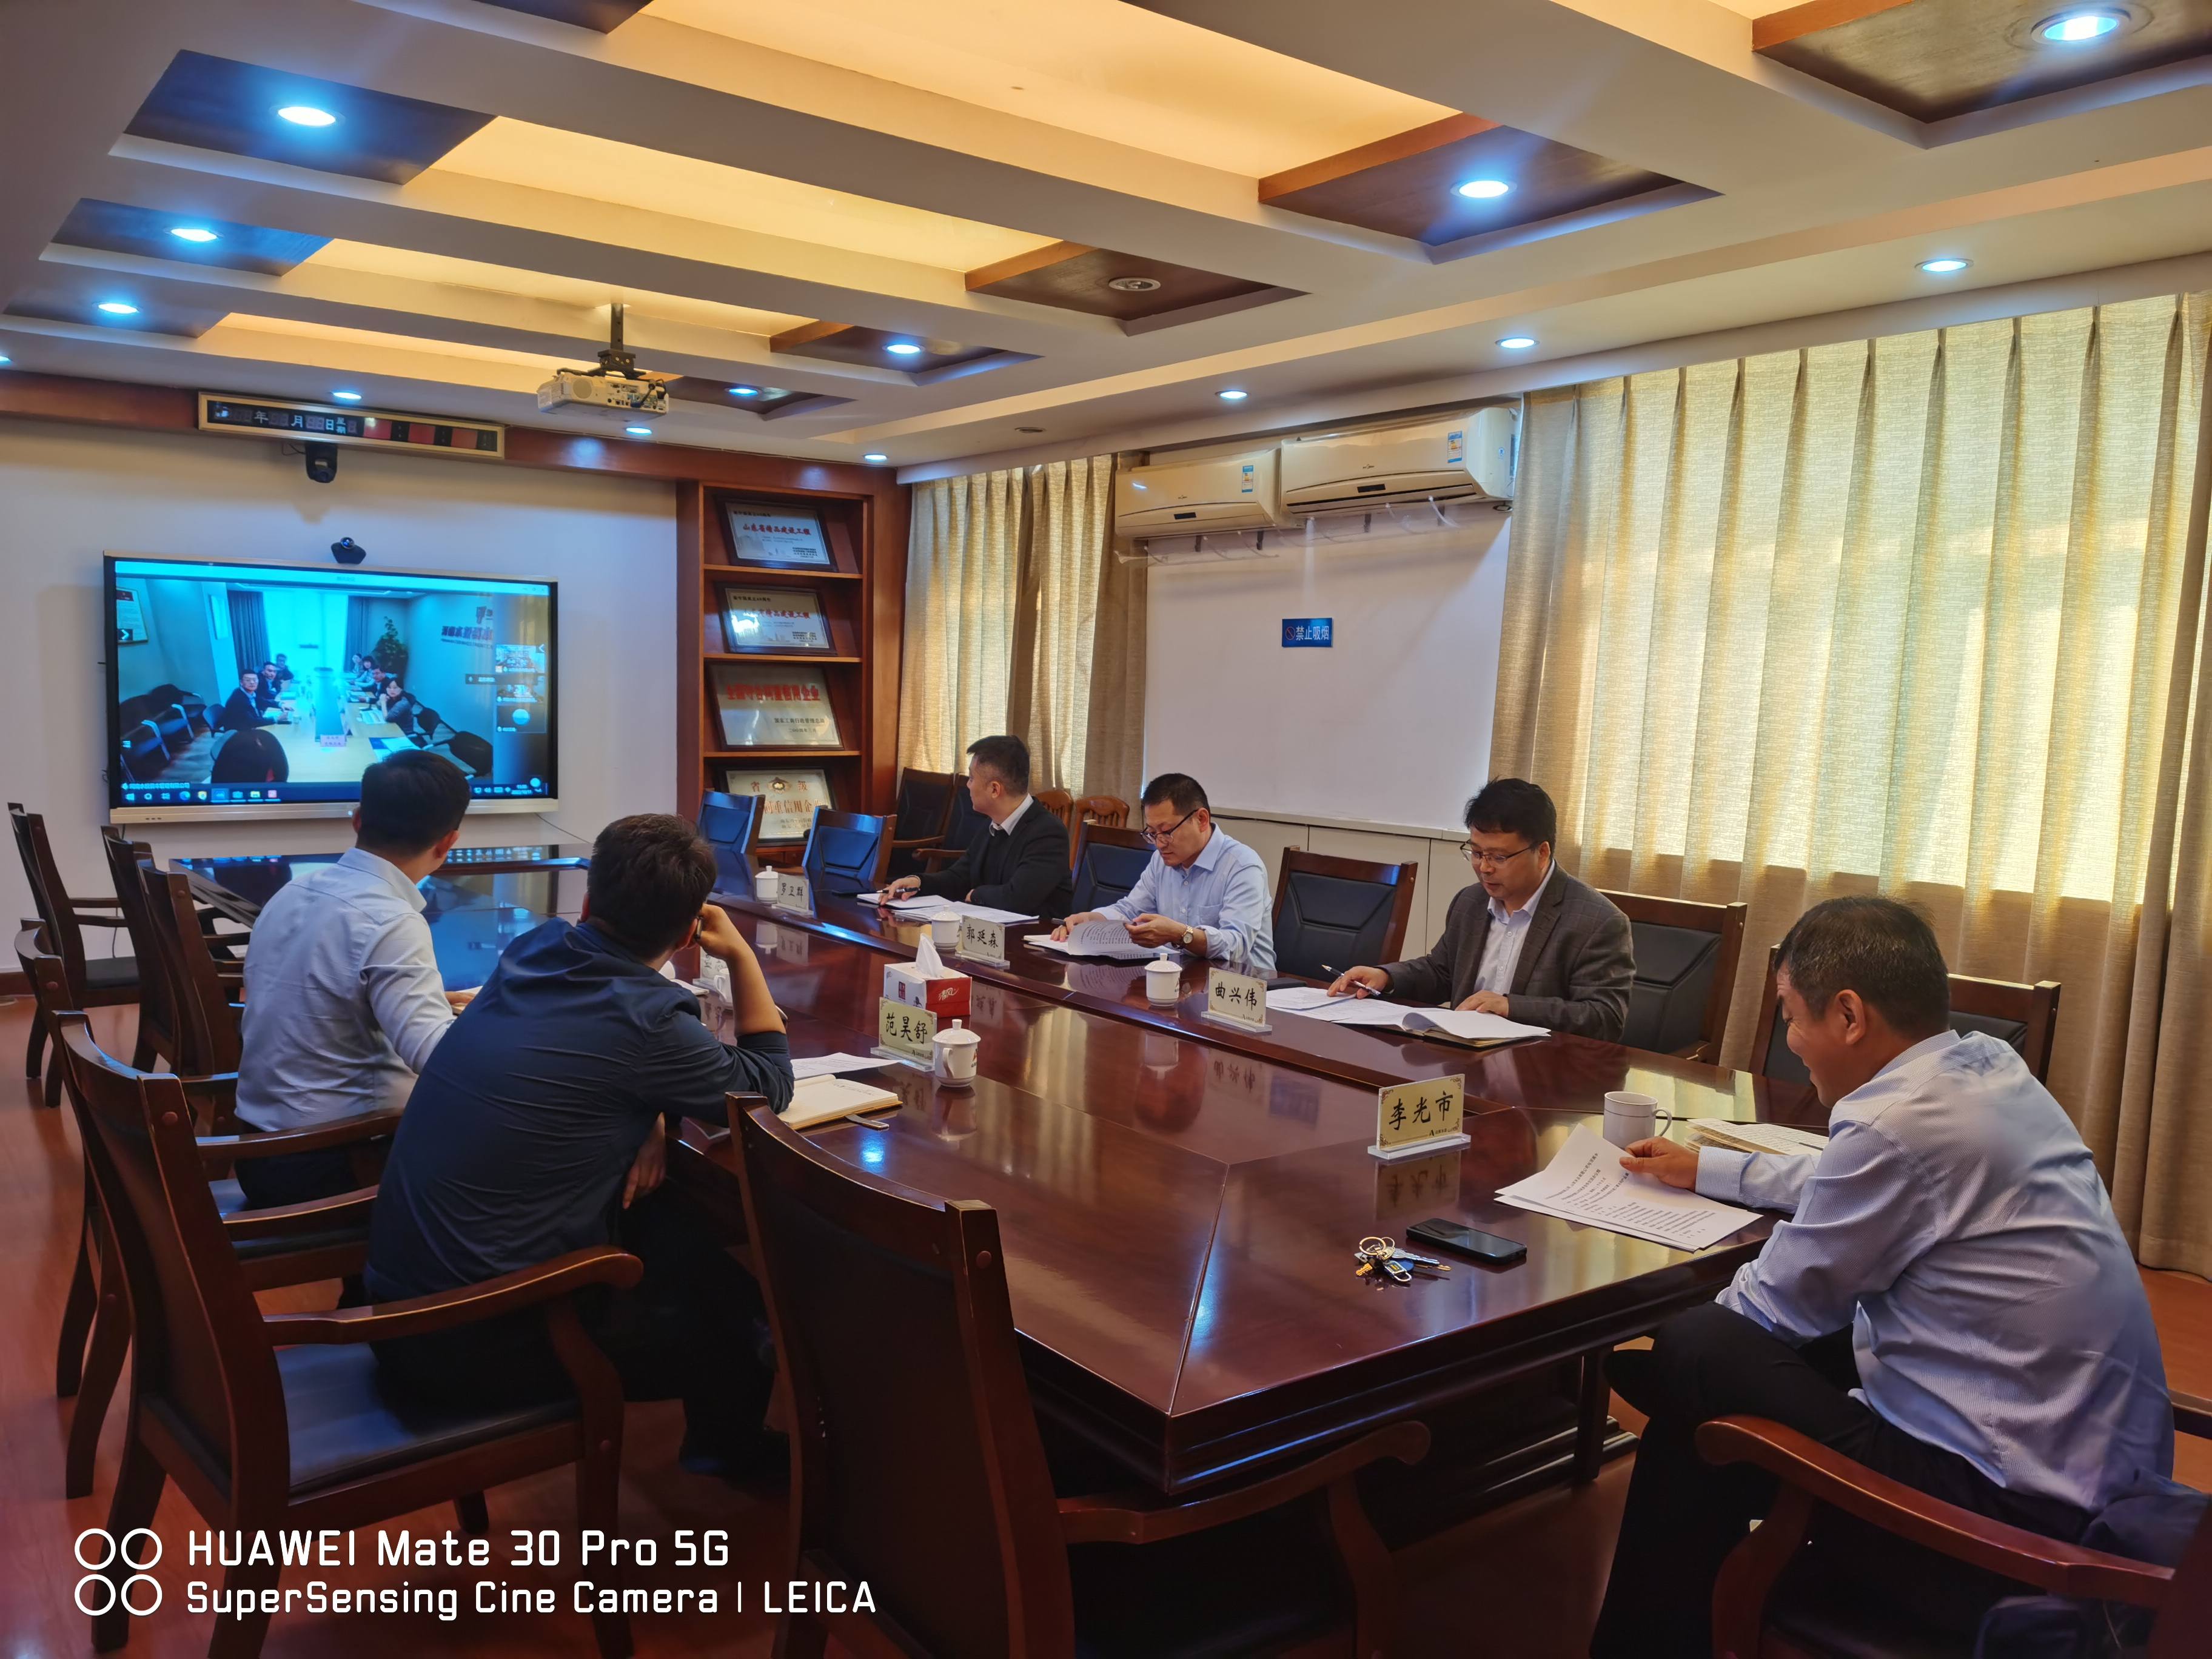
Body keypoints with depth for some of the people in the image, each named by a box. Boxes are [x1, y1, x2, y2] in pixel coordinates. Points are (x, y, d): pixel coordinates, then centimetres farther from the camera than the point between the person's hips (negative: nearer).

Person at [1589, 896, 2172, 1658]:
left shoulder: (1899, 1121, -24)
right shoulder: (1986, 1066, 3)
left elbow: (1777, 1302, -10)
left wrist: (1683, 1339, 10)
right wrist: (1705, 1168, 31)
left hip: (2018, 1510, -9)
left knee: (1698, 1361, -2)